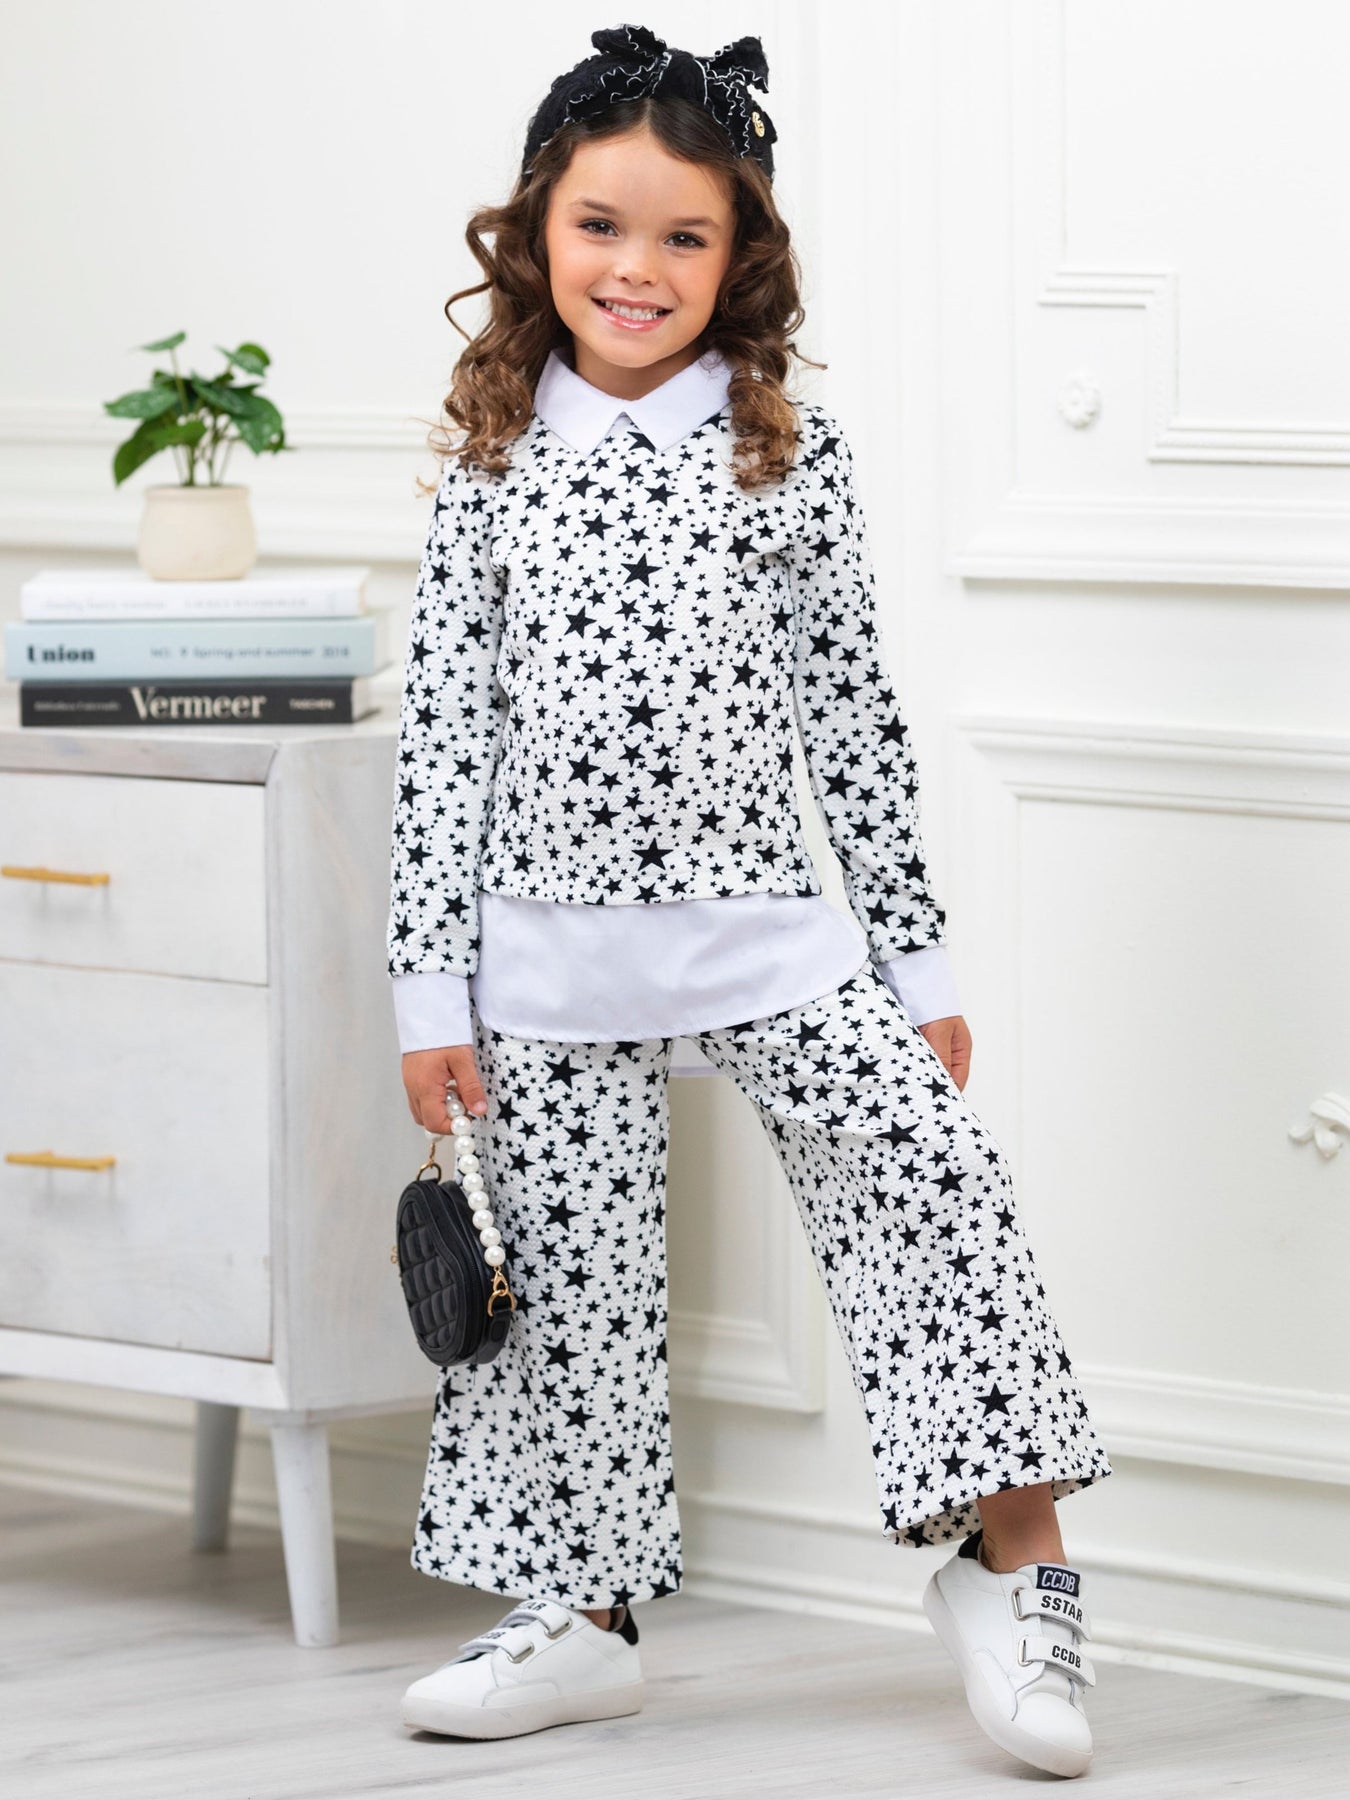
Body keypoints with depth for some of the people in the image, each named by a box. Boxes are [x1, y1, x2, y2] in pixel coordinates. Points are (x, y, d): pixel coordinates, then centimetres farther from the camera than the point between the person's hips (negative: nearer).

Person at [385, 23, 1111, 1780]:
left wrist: (919, 959, 3)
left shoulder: (789, 451, 0)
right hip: (549, 953, 1)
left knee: (932, 1176, -15)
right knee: (567, 1276, 6)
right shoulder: (492, 467, 1)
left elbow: (854, 714, 3)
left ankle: (1014, 1563, -3)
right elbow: (443, 734, 2)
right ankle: (581, 1616, 22)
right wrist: (430, 991, -1)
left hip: (761, 925, -1)